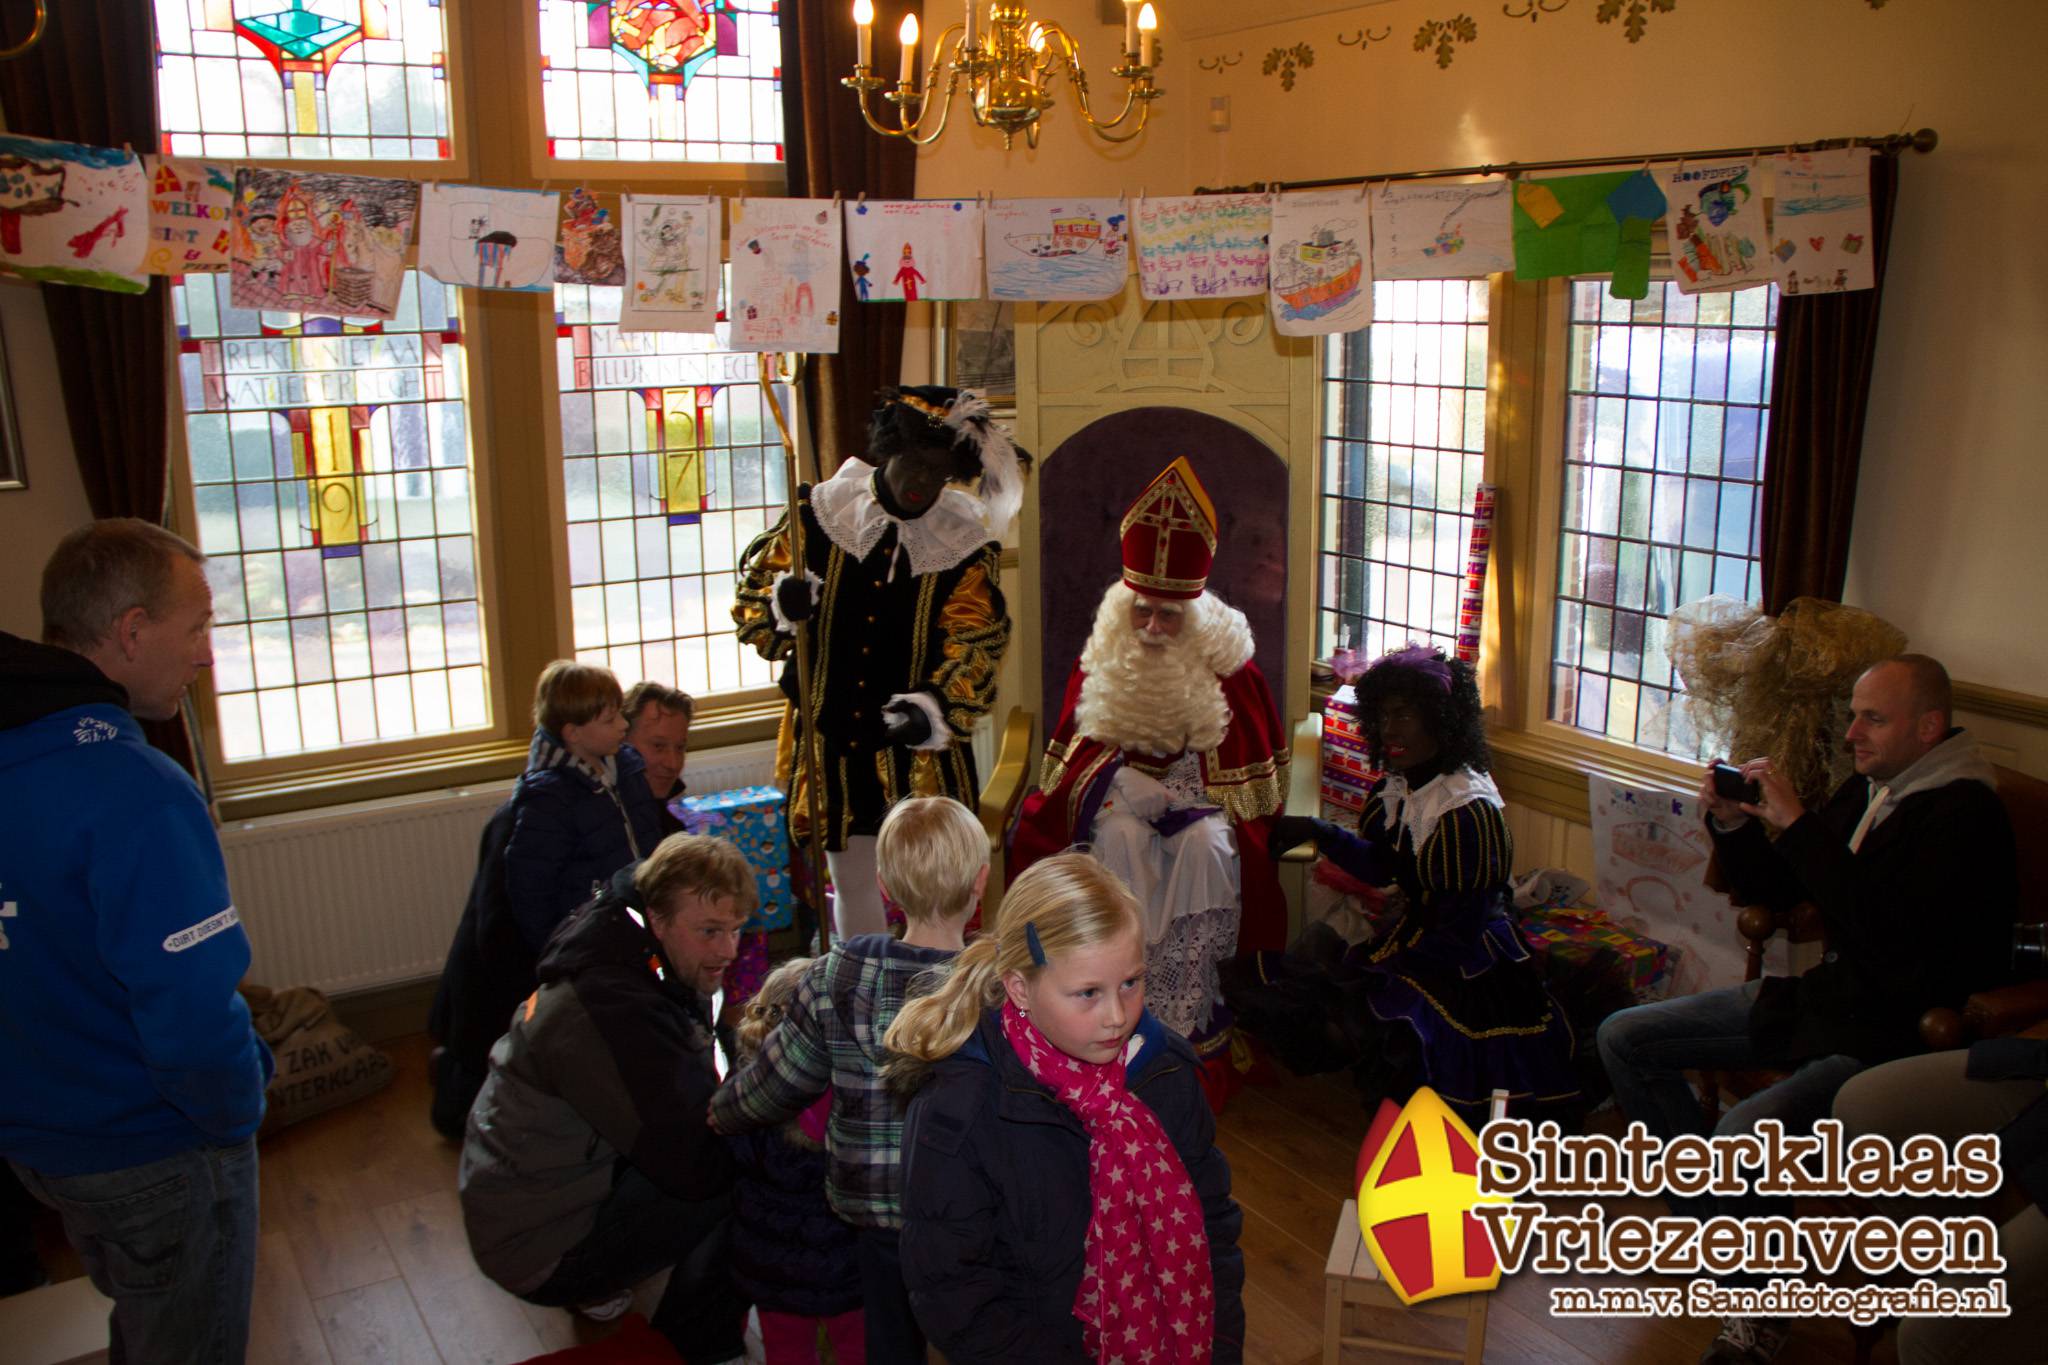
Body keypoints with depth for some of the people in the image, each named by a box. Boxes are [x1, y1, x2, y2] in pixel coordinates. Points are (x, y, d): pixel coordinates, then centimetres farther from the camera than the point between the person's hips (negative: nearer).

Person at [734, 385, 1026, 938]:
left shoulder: (965, 545, -4)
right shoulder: (820, 513, 0)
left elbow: (977, 643, -9)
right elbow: (753, 586, 7)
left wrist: (937, 708, -26)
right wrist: (782, 604, -17)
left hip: (922, 752, -2)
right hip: (832, 742, 2)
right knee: (852, 882, 15)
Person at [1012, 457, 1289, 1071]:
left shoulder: (1224, 661, -4)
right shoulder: (1103, 658, 0)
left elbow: (1254, 749, 0)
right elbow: (1080, 743, 6)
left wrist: (1185, 785, -9)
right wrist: (1123, 778, -10)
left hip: (1201, 787, -1)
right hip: (1116, 788, 1)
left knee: (1206, 844, -33)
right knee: (1120, 839, -32)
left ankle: (1186, 1017, -24)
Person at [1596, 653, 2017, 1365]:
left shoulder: (1967, 813, -17)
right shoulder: (1868, 790, 8)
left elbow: (1883, 925, -31)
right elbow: (1775, 890, 15)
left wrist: (1796, 822, -28)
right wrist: (1732, 825, -3)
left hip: (1901, 1034, -9)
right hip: (1824, 998, 9)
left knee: (1745, 1132, -32)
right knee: (1624, 1037, 4)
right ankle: (1715, 1214, 13)